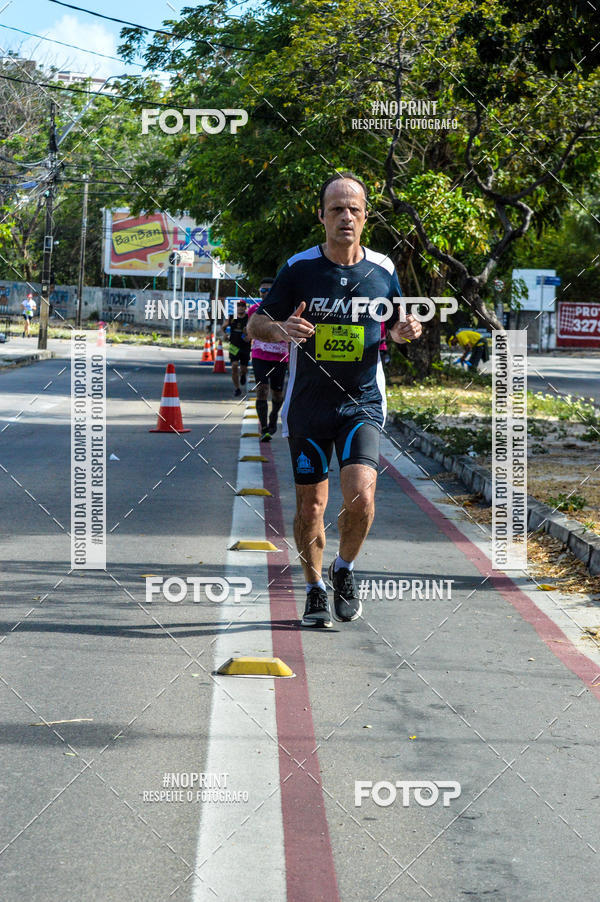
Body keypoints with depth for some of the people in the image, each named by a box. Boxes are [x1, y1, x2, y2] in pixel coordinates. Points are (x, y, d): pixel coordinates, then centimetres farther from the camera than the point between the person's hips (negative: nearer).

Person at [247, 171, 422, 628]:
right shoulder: (299, 268, -5)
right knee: (311, 506, 4)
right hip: (308, 404, 0)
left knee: (360, 496, -17)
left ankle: (345, 569, 12)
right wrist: (281, 328, -22)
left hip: (362, 404, 0)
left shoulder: (383, 269, 1)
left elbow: (394, 323, 18)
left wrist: (406, 329, -6)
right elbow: (255, 324, 0)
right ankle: (315, 591, 25)